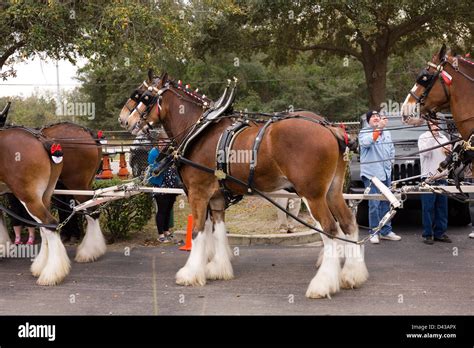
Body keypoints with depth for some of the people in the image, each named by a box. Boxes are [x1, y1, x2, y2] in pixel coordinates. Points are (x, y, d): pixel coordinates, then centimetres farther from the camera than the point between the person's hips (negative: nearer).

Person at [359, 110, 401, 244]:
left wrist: (389, 161, 12)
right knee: (374, 204, -6)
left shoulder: (387, 133, 15)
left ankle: (386, 231, 17)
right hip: (371, 173, -6)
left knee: (386, 203, 10)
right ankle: (374, 232, 1)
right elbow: (367, 142, -26)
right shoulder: (364, 132, -4)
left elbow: (392, 149, 23)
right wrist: (379, 128, -32)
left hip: (386, 173, 6)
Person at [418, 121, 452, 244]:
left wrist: (449, 151, -5)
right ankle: (427, 234, 1)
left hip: (442, 177, 5)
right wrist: (432, 136, -17)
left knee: (442, 207, 7)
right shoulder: (423, 138, 0)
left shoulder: (444, 138, 15)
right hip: (429, 177, -5)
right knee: (428, 208, -4)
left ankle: (440, 233, 13)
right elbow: (424, 152, -17)